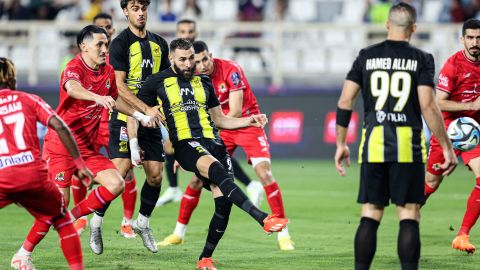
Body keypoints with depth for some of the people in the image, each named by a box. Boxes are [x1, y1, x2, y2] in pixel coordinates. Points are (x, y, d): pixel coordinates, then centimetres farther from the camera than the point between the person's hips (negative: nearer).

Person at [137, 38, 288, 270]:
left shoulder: (203, 83, 20)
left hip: (212, 142, 5)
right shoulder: (158, 83, 8)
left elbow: (219, 120, 26)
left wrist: (249, 121, 12)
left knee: (224, 202, -9)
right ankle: (264, 218, -51)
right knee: (217, 170, -35)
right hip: (186, 144, -5)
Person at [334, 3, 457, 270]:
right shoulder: (421, 59, -1)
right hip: (408, 146, -2)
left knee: (370, 216, 6)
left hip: (373, 142, 2)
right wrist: (447, 147, -4)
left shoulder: (366, 56, 6)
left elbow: (345, 102, 3)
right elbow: (428, 106, -9)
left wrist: (341, 143, 12)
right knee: (409, 216, 0)